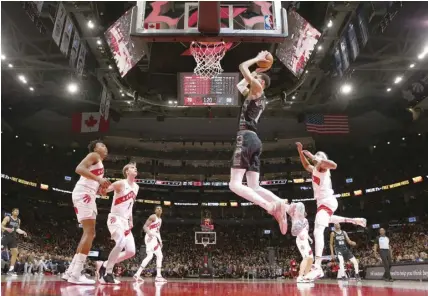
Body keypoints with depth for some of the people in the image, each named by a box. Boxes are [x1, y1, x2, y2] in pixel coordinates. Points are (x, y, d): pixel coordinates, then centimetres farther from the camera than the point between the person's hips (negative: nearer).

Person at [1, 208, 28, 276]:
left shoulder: (18, 220, 11)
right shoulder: (7, 218, -6)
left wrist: (23, 232, 6)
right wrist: (7, 229, -30)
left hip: (13, 237, 6)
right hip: (6, 236, -6)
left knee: (15, 252, 0)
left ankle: (11, 270, 7)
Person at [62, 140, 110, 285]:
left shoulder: (99, 163, 29)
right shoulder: (94, 156, 1)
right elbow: (79, 168, -18)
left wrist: (100, 189, 13)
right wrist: (99, 179, -25)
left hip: (88, 195, 10)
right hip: (83, 194, -10)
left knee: (89, 233, 9)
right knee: (90, 232, -16)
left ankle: (71, 272, 11)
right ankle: (76, 274, -20)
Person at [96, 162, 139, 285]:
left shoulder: (136, 187, 11)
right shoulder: (121, 184, -12)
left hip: (125, 221, 8)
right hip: (115, 219, -8)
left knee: (131, 251, 1)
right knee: (121, 242, -32)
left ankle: (104, 265, 15)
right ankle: (108, 274, -18)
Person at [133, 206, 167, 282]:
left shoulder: (160, 220, 20)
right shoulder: (153, 217, -8)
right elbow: (145, 226, -17)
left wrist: (160, 240, 19)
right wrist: (149, 233, -33)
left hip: (155, 239, 10)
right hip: (150, 238, -10)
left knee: (160, 256, 9)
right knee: (150, 255, -20)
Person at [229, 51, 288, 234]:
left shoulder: (257, 90, 2)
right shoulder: (254, 95, 26)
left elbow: (242, 67, -1)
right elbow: (240, 85, 43)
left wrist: (257, 59, 15)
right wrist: (257, 71, 40)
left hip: (246, 137, -9)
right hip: (253, 139, 9)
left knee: (235, 184, -16)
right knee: (254, 187, 4)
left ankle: (270, 206, -28)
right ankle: (280, 204, -15)